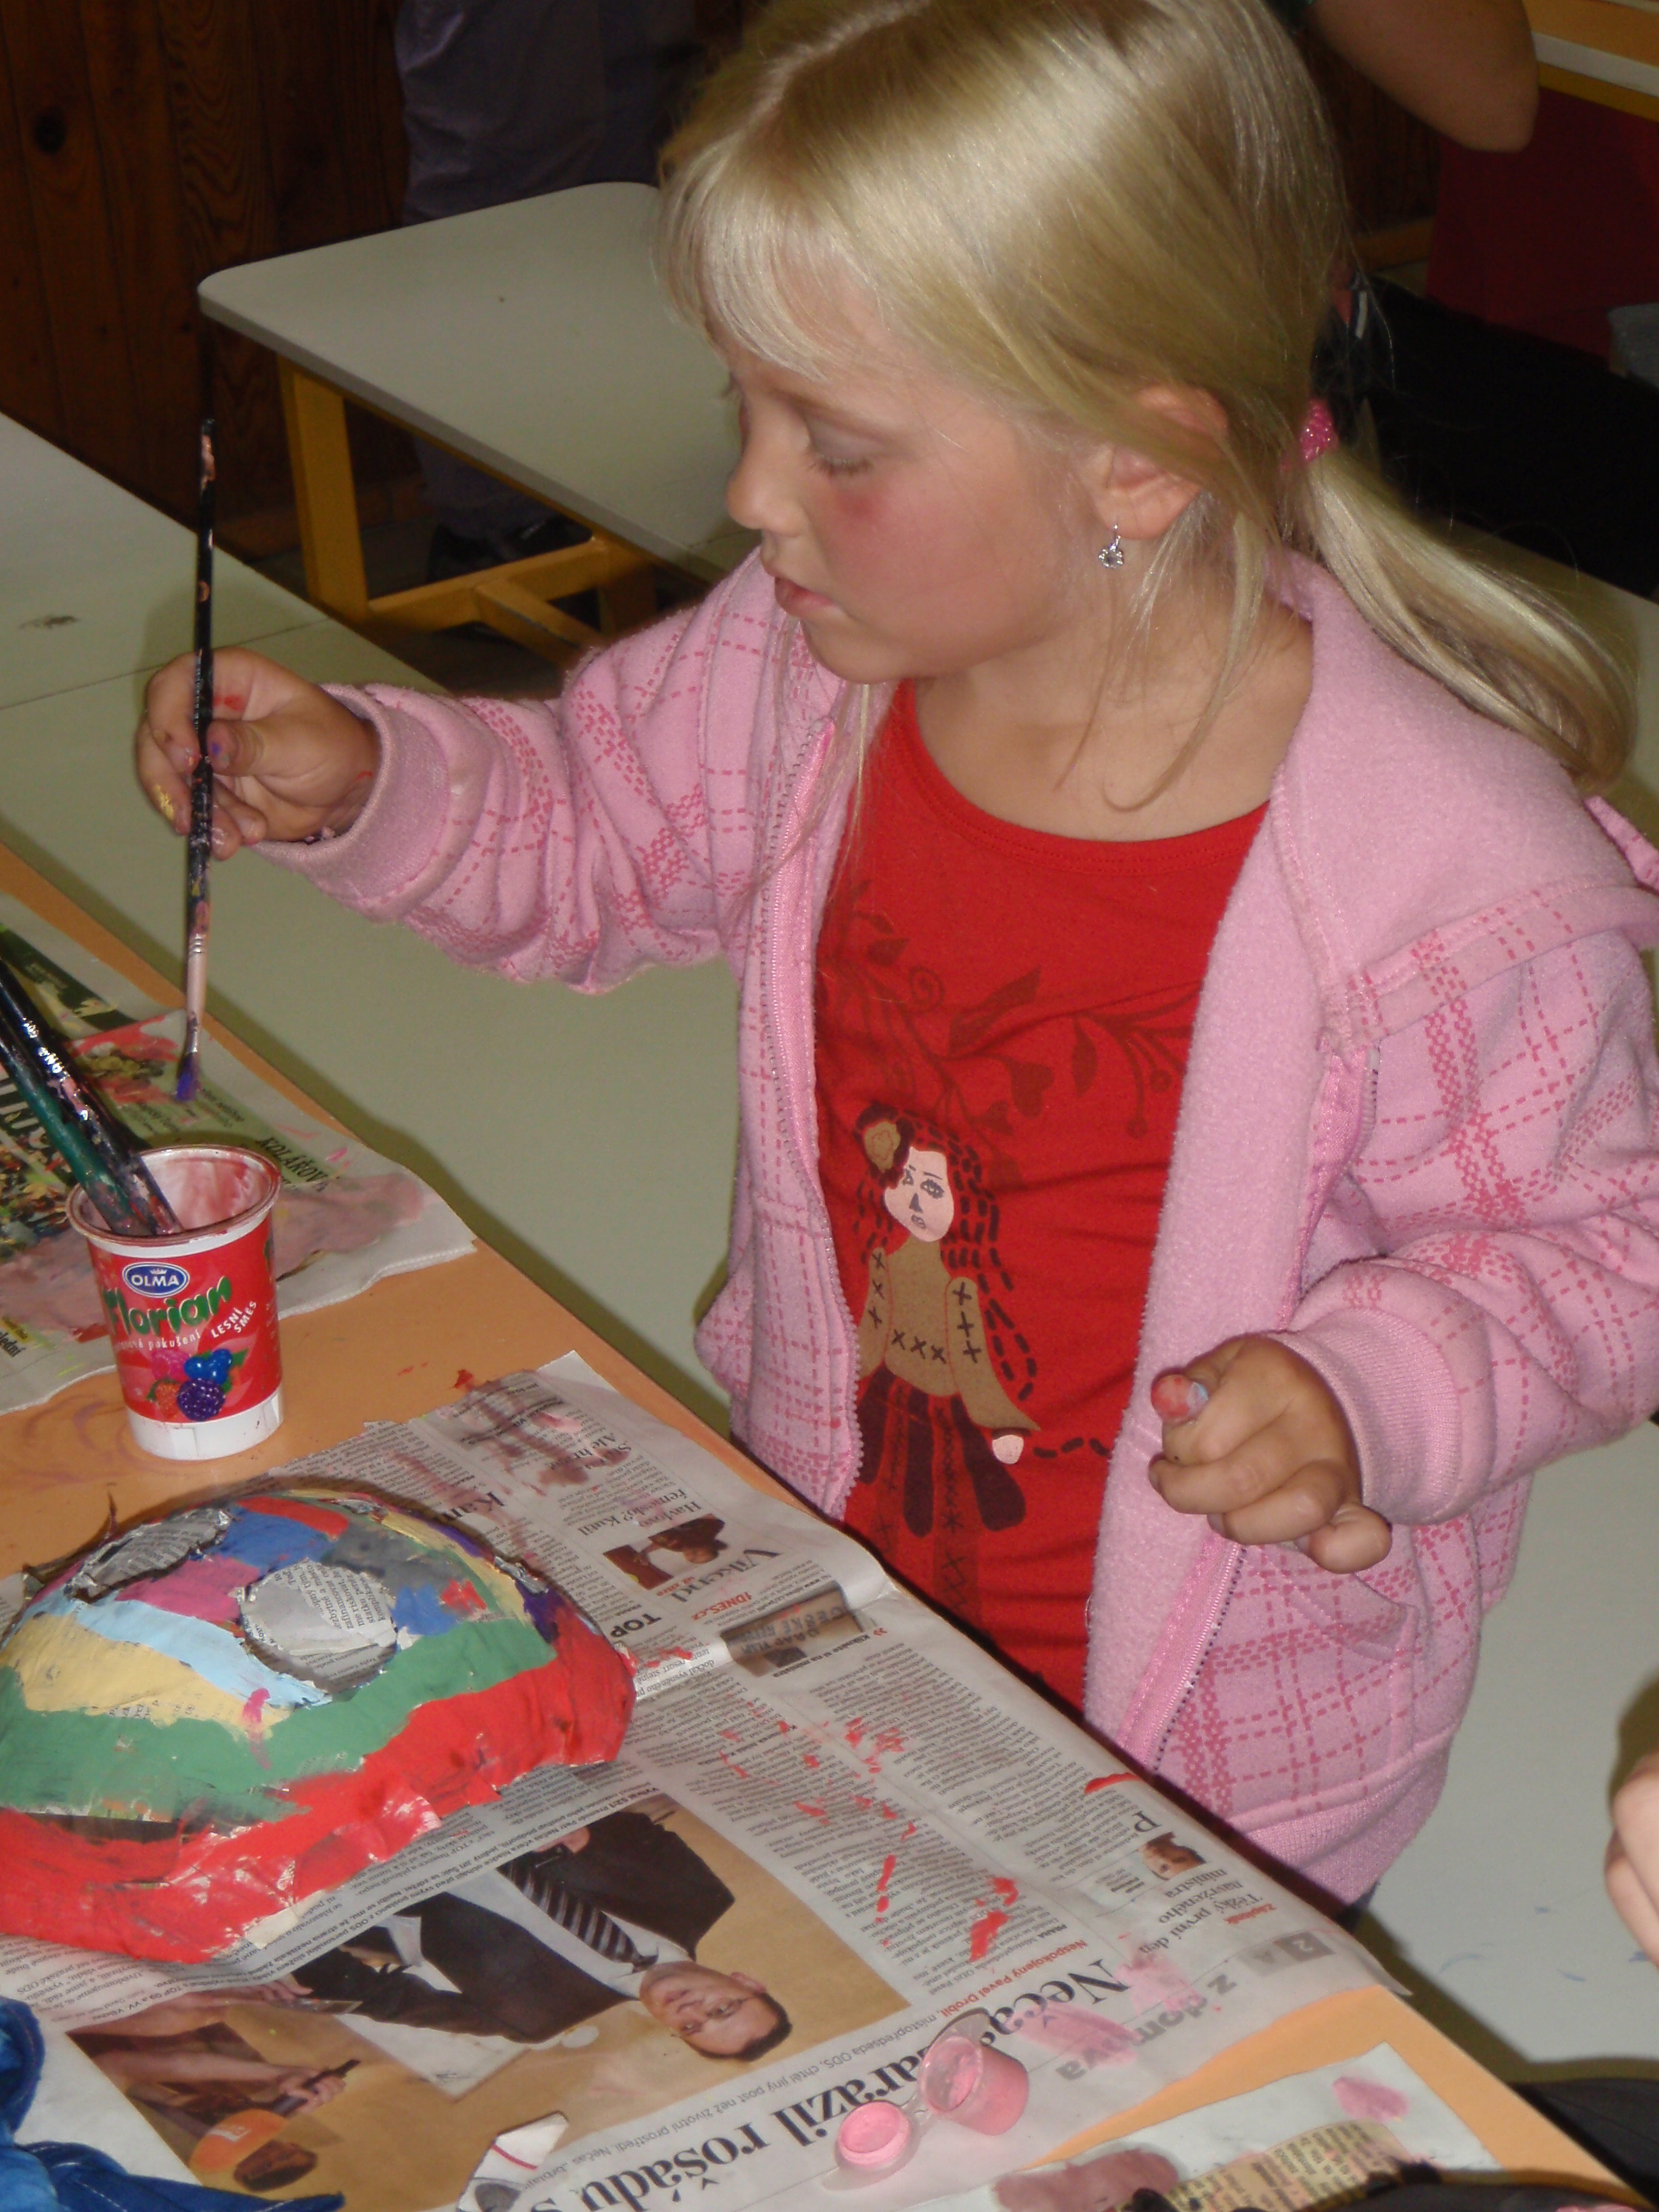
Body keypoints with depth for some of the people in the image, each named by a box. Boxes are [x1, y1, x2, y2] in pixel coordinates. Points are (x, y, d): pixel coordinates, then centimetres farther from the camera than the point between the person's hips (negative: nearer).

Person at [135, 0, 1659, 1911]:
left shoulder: (1453, 873, -26)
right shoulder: (808, 671, -10)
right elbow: (589, 828, 11)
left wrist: (1372, 1391, -29)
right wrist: (355, 782, -7)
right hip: (817, 1590, 5)